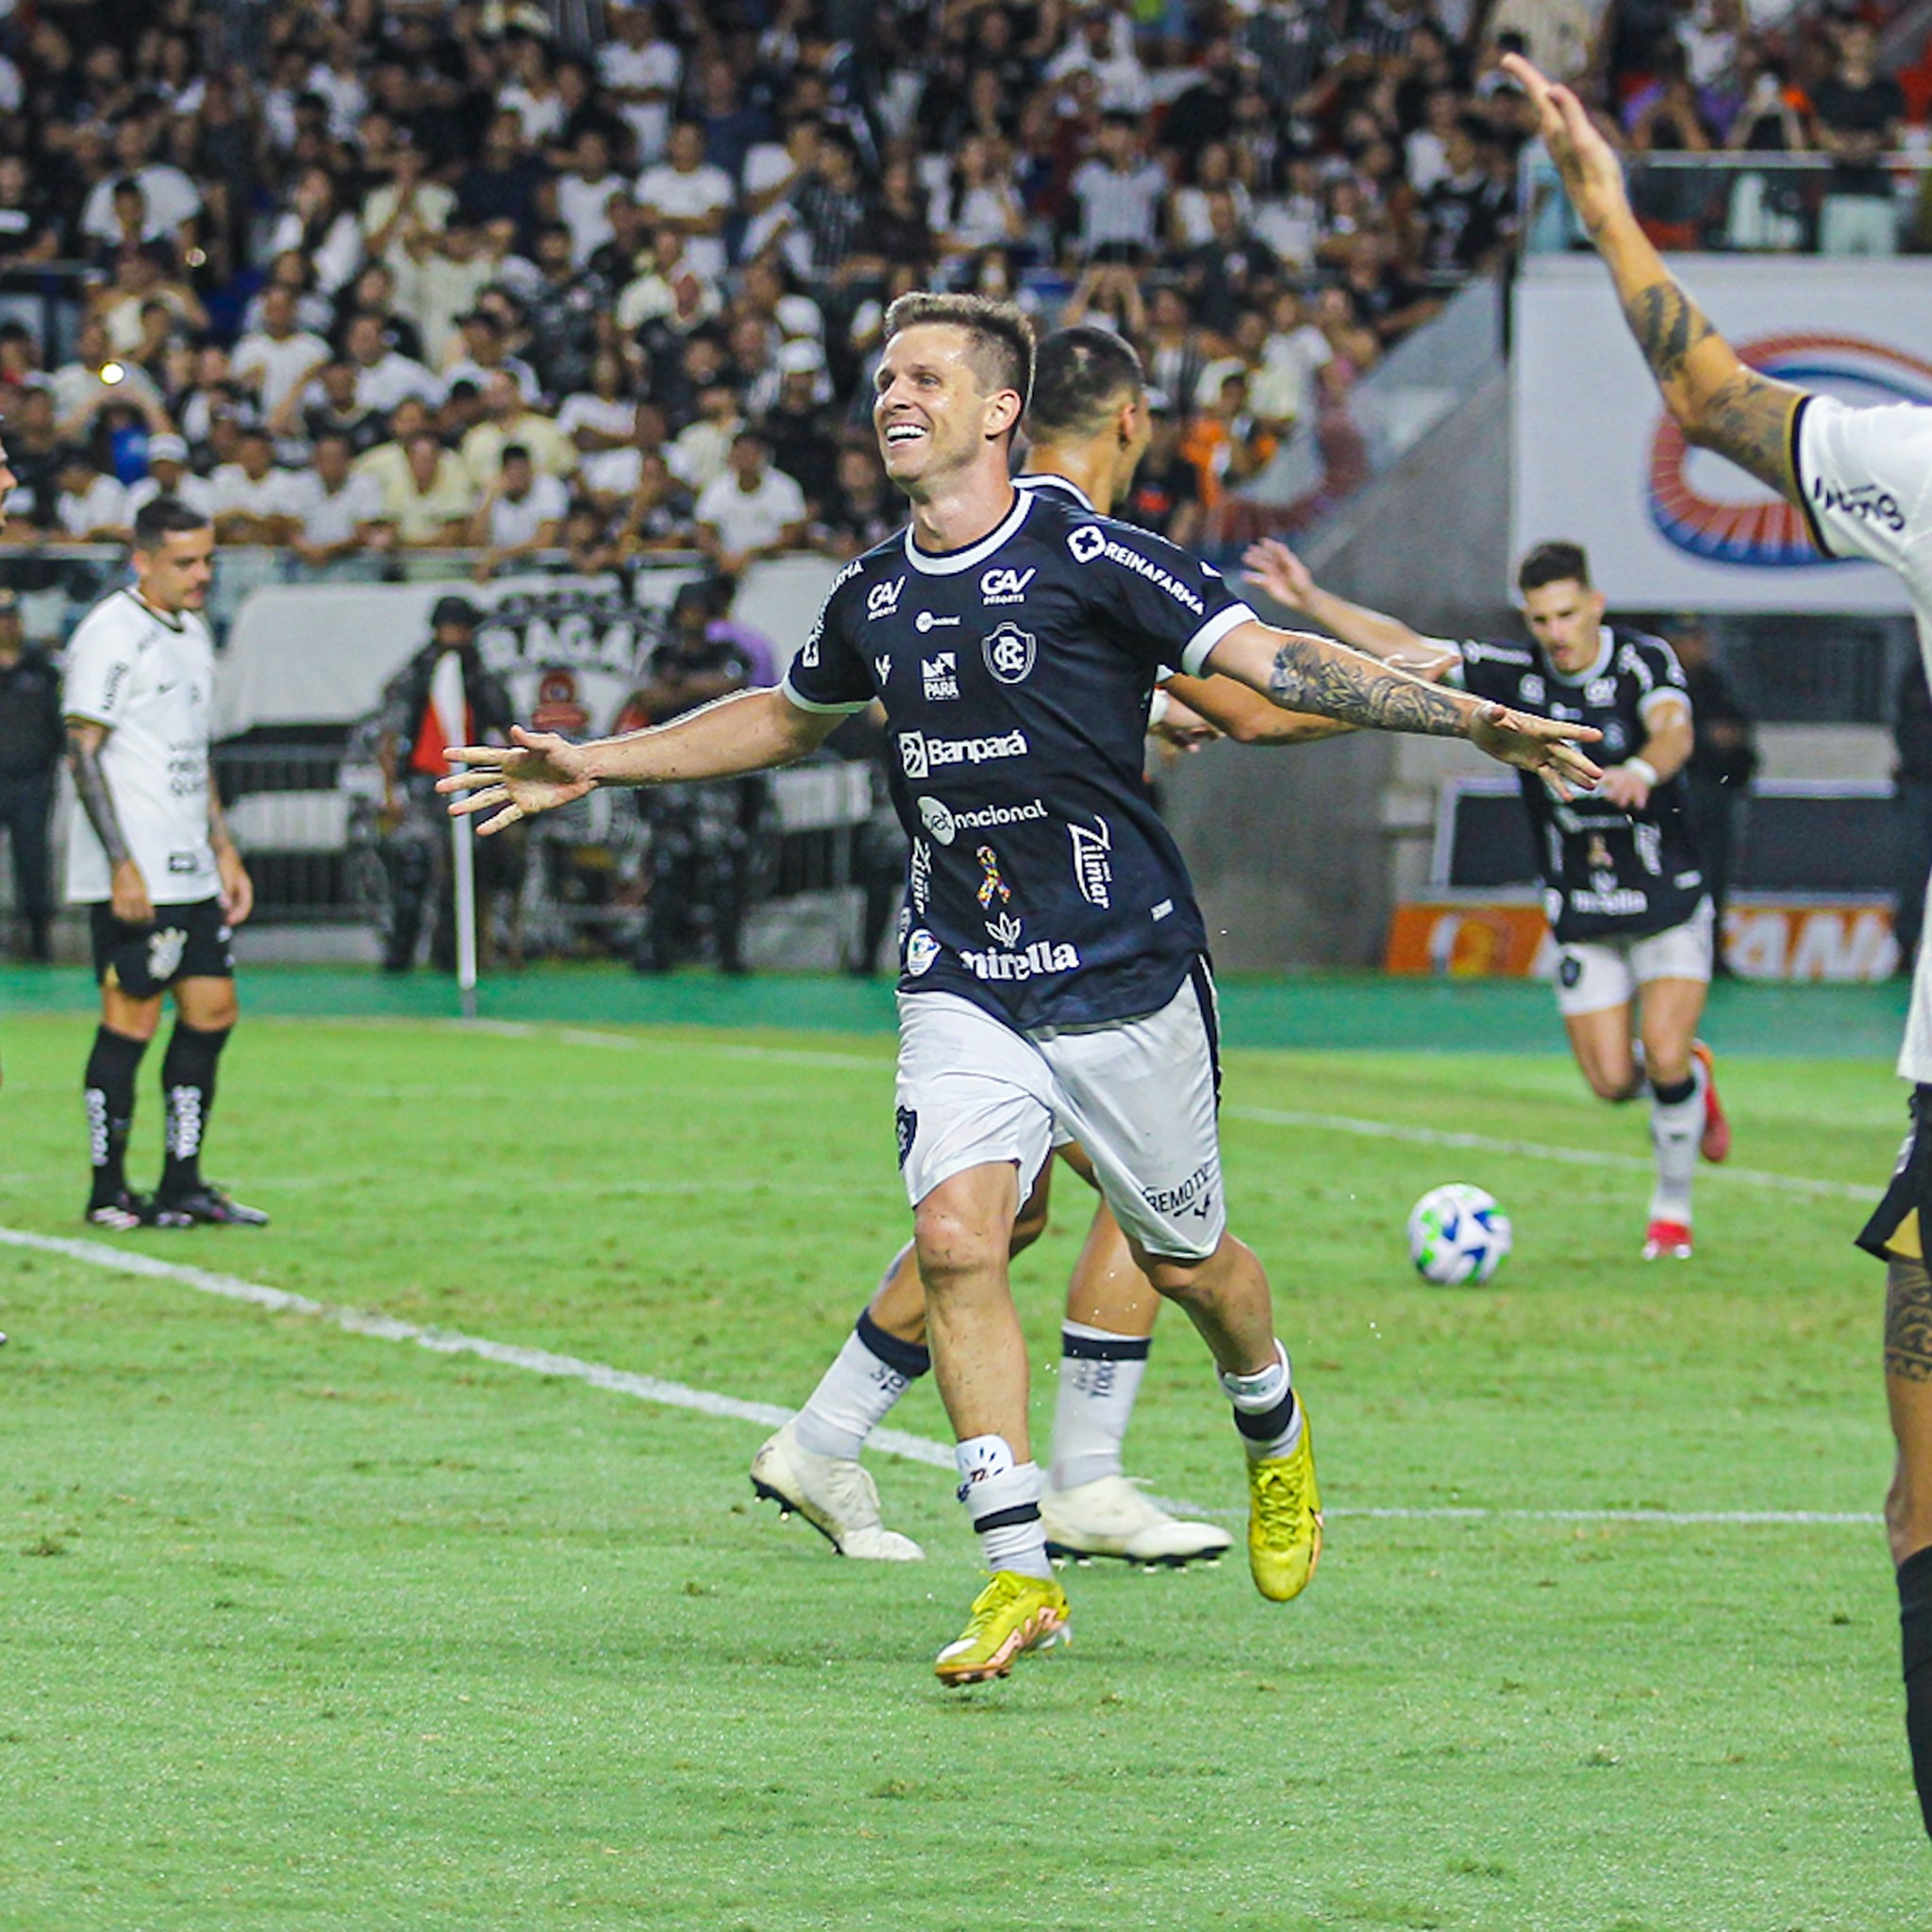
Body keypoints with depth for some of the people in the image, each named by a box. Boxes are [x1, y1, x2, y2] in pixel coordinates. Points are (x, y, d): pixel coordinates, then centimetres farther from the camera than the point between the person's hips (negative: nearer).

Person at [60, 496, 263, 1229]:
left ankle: (182, 1183, 13)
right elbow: (83, 752, -14)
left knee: (212, 1008, 7)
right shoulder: (110, 634, -11)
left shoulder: (192, 634, 16)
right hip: (132, 877, -9)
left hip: (190, 868, 9)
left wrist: (224, 850, 20)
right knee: (132, 1017, -6)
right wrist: (122, 865, -18)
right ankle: (108, 1192, 1)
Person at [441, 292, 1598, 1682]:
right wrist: (596, 768, 30)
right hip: (962, 984, 4)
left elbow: (1273, 661, -15)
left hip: (1126, 977, -3)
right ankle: (1019, 1573, -13)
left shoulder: (1088, 559, -11)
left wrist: (1469, 718, -25)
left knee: (1181, 1259, 9)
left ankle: (1275, 1434, 43)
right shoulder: (873, 599, 6)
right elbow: (792, 718, 27)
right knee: (957, 1237, -16)